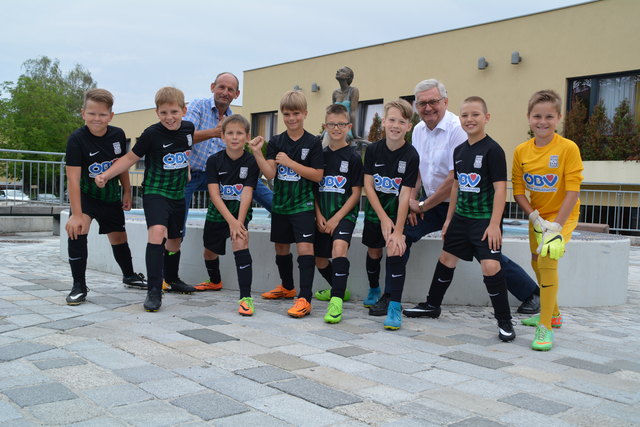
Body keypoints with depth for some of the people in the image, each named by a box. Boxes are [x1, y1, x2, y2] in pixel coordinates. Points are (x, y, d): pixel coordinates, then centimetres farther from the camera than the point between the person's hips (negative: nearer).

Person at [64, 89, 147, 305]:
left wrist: (127, 192, 11)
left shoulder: (118, 135, -10)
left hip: (111, 196, 4)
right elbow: (73, 178, -28)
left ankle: (129, 275, 39)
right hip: (85, 195, -4)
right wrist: (76, 214, -32)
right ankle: (79, 286, -14)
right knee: (76, 230, -26)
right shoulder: (77, 139, -23)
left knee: (119, 237, 14)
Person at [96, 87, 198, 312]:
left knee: (175, 240, 17)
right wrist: (106, 175, -21)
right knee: (157, 231, -28)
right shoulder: (152, 134, -16)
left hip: (178, 194, 6)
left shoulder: (188, 128, -2)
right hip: (154, 192, -6)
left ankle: (172, 280, 40)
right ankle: (154, 291, -25)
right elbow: (130, 158, -11)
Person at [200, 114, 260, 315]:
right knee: (210, 250, 18)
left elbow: (246, 194, -18)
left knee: (240, 242, -28)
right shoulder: (214, 161, -10)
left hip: (240, 211, -3)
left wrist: (239, 222, -27)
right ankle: (215, 281, 51)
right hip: (217, 212, 3)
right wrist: (231, 221, -26)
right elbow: (214, 194, -17)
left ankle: (246, 297, -28)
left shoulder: (251, 162, -12)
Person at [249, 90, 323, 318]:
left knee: (305, 246, -16)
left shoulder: (313, 143, -5)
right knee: (281, 246, 17)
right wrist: (257, 153, -19)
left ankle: (304, 298, -16)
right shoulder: (275, 142, 3)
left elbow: (317, 175, -12)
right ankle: (287, 287, 38)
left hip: (303, 205, -5)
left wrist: (290, 162, -17)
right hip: (280, 204, 5)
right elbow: (270, 173, -5)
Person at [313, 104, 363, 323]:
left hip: (345, 213, -5)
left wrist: (336, 218, -14)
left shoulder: (353, 157, -5)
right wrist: (319, 216, -3)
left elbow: (356, 193, -7)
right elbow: (314, 188, 10)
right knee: (319, 259, 12)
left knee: (339, 247, -30)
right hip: (323, 215, 6)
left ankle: (336, 301, -30)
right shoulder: (321, 155, 7)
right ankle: (339, 289, 38)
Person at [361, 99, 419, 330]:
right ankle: (374, 290, 40)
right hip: (375, 211, 3)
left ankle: (394, 305, -10)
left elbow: (405, 194, -19)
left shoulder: (411, 156, -16)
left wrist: (398, 230, -22)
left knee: (395, 251, -16)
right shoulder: (373, 150, -9)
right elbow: (368, 185, -8)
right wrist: (383, 218, -15)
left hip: (398, 212, -3)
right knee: (373, 252, 14)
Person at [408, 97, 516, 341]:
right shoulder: (459, 150, 9)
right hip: (461, 218, 7)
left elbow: (500, 188, -15)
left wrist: (494, 224, -21)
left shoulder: (492, 150, -12)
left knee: (490, 265, -15)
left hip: (484, 220, -7)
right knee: (446, 258, 16)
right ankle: (432, 305, 34)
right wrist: (449, 218, 16)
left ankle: (504, 321, -1)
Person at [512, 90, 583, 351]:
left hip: (562, 214, -6)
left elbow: (573, 190, -20)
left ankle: (546, 327, -14)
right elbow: (518, 189, -3)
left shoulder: (568, 148, -18)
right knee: (537, 263, 18)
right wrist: (535, 217, -15)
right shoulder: (521, 151, -6)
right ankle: (552, 313, 42)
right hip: (537, 216, 6)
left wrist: (557, 225, -25)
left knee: (548, 260, -23)